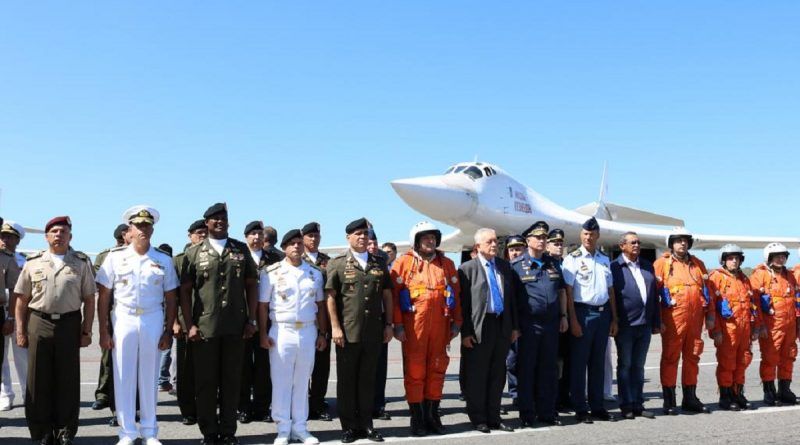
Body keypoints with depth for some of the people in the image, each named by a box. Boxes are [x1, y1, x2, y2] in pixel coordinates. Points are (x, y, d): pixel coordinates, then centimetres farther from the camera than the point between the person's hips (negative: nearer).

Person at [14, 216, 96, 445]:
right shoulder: (33, 262, 8)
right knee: (39, 380, 4)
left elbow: (89, 300, 6)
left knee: (68, 380, 3)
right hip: (39, 324, 1)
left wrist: (87, 331, 0)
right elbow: (21, 299, 9)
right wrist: (21, 331, 3)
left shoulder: (81, 263, 7)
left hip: (69, 324, 0)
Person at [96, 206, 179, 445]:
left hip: (153, 320, 1)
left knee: (150, 378, 8)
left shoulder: (164, 260, 4)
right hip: (123, 319, -1)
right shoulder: (115, 257, 1)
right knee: (123, 377, 2)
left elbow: (170, 298, 5)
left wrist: (168, 331, -1)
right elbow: (103, 296, 0)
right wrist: (104, 331, -5)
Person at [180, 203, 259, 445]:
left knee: (232, 381, 7)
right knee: (206, 382, 4)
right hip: (204, 327, -1)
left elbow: (251, 285, 9)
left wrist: (251, 319, 3)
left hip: (236, 327, 1)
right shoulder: (194, 252, 3)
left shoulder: (241, 250, 8)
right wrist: (189, 325, -5)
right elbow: (185, 290, 2)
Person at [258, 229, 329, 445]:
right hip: (281, 332, -3)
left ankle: (299, 427, 16)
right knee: (281, 381, 2)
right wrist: (263, 333, -7)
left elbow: (320, 305, 13)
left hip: (308, 332, 3)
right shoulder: (271, 272, -1)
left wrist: (322, 333, 8)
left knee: (302, 381, 9)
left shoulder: (314, 273, 10)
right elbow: (262, 305, -1)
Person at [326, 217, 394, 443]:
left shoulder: (379, 263, 11)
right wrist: (335, 327, -10)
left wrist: (388, 324, 7)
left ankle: (366, 424, 18)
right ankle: (349, 426, 14)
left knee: (368, 379, 9)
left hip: (374, 332, 3)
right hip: (347, 332, -3)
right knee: (347, 380, 6)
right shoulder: (337, 263, 0)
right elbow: (330, 296, -4)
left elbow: (387, 295, 13)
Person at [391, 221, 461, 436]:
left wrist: (456, 322, 7)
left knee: (437, 369, 7)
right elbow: (394, 295, -2)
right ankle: (417, 417, 8)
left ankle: (432, 414, 17)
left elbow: (456, 294, 13)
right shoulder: (404, 262, 1)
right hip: (413, 326, -3)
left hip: (440, 326, 3)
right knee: (414, 371, 0)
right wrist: (397, 324, -8)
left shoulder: (447, 264, 12)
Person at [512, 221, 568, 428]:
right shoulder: (517, 265, -3)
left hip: (551, 323, 5)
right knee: (526, 369, 1)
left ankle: (547, 412, 19)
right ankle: (527, 414, 9)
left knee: (549, 369, 10)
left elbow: (561, 291, 18)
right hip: (528, 324, -5)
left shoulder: (553, 263, 14)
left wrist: (563, 316, 11)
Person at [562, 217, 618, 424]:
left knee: (599, 362, 11)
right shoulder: (573, 259, -4)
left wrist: (614, 319, 12)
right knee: (579, 362, -1)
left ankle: (597, 407, 19)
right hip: (583, 312, -6)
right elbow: (568, 292, -8)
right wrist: (573, 320, -14)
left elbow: (611, 291, 17)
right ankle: (580, 409, 6)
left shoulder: (605, 260, 14)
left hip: (603, 313, 6)